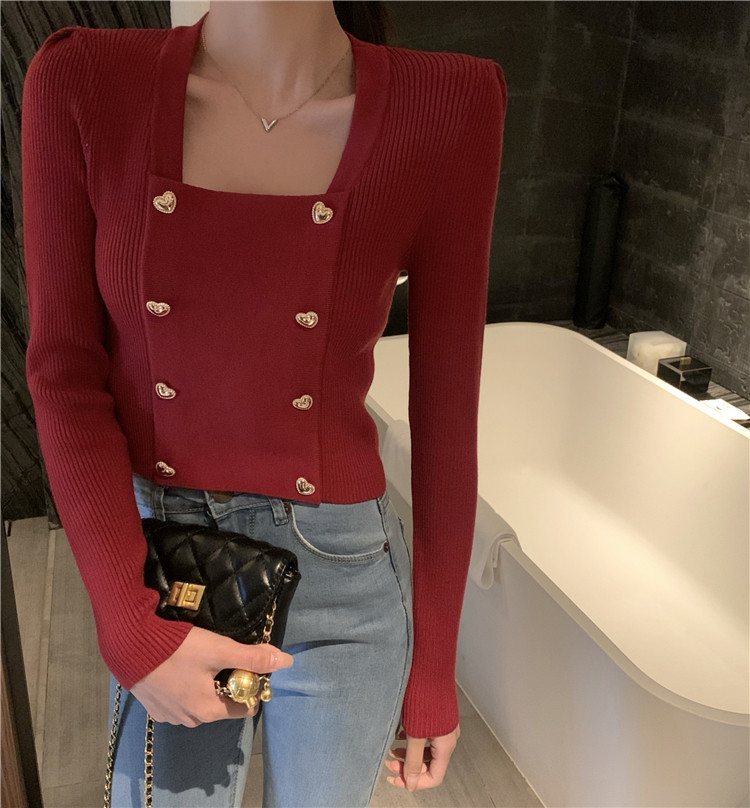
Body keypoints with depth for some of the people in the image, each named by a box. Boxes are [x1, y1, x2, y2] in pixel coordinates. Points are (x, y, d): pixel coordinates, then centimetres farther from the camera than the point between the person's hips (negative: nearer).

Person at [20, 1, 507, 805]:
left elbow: (447, 408, -9)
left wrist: (435, 665, -1)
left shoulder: (446, 106, -14)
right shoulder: (80, 83, -10)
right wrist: (131, 627, -14)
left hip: (340, 583, -1)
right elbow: (64, 370, -7)